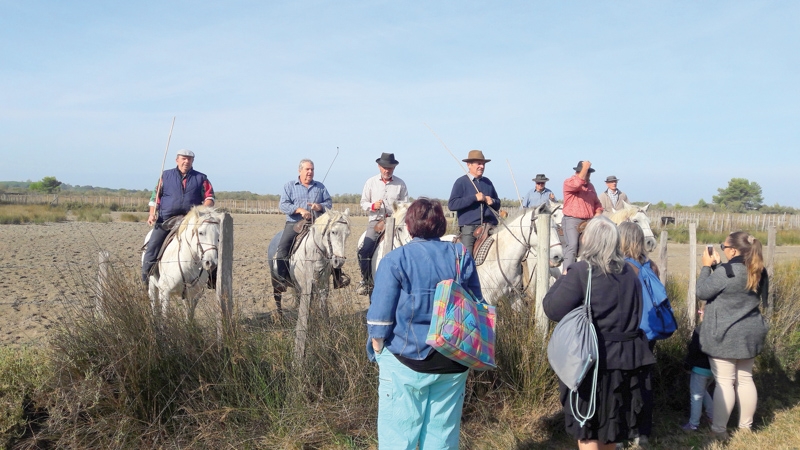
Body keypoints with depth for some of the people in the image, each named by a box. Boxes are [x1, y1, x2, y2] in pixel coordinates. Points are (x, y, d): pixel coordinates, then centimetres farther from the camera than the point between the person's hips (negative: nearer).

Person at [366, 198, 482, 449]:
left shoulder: (395, 259, -9)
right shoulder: (462, 257, 2)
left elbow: (380, 320, -10)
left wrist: (379, 353, 5)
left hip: (406, 362, -3)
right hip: (453, 365, 4)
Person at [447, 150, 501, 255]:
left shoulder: (487, 182, 17)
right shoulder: (461, 182, 2)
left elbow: (498, 204, 26)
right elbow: (451, 205, -11)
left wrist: (492, 202, 0)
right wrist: (474, 198, -14)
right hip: (469, 227, -5)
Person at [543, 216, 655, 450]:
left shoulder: (580, 271, -16)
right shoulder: (629, 272, 5)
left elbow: (553, 310, -18)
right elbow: (637, 311, 16)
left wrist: (562, 281, -2)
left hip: (592, 359, -6)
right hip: (626, 357, 6)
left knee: (588, 427, 8)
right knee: (611, 420, 22)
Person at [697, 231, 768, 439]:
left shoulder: (726, 271, -20)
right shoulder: (757, 271, 7)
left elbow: (702, 292, -14)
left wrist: (707, 267, -3)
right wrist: (717, 266, 11)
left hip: (726, 335, -8)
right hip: (750, 333, 8)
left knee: (724, 382, -3)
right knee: (745, 379, 15)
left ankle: (719, 430, 3)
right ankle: (745, 426, 24)